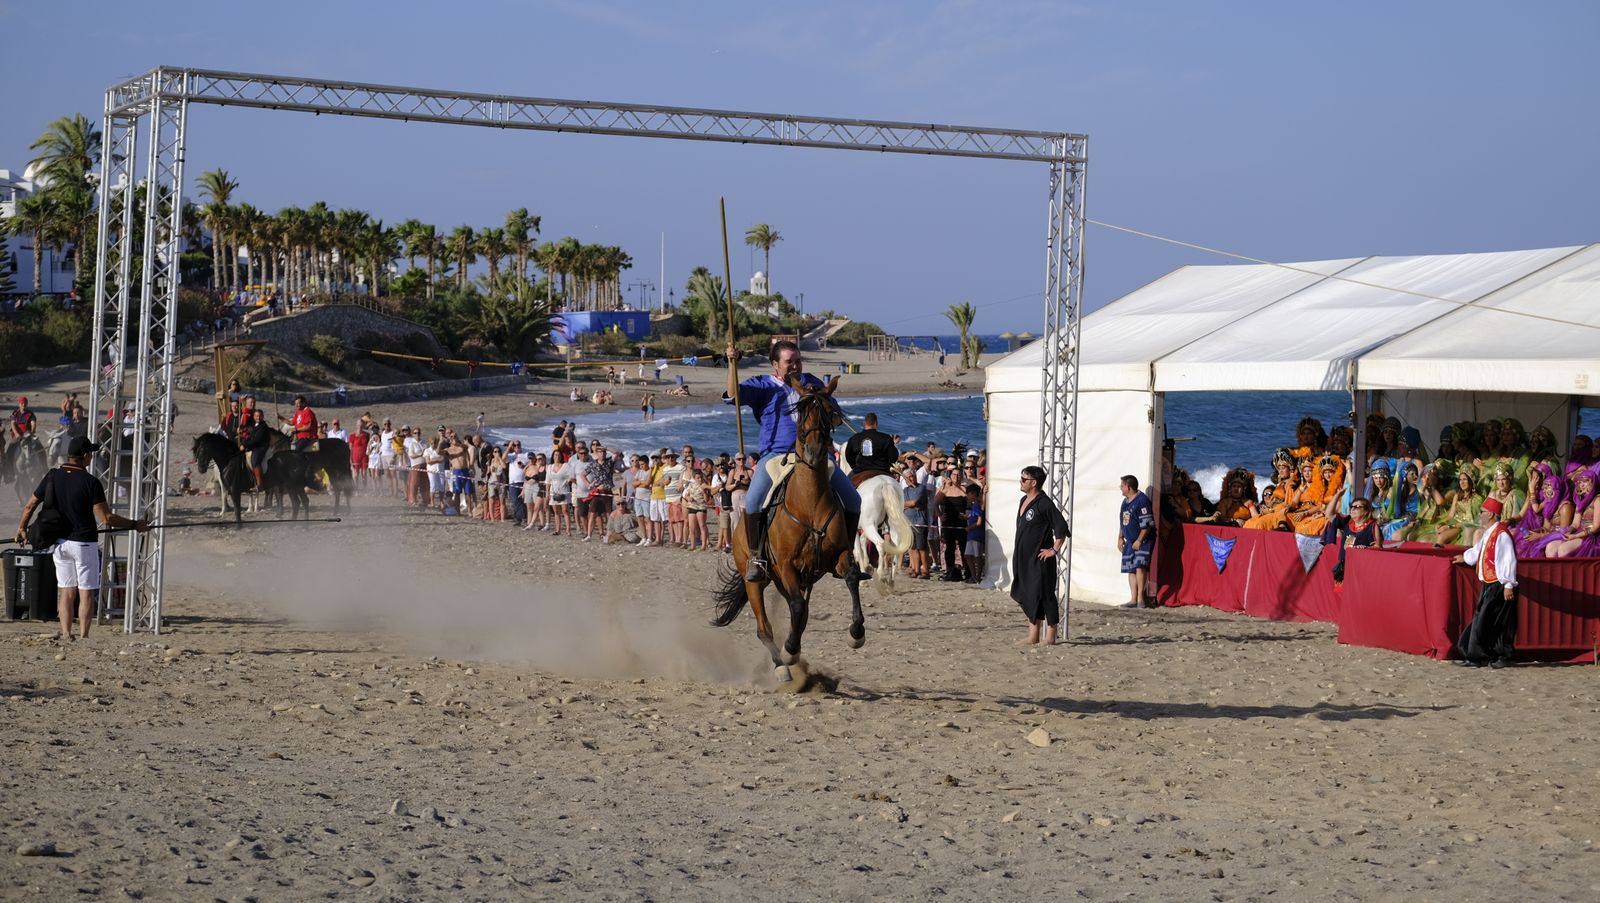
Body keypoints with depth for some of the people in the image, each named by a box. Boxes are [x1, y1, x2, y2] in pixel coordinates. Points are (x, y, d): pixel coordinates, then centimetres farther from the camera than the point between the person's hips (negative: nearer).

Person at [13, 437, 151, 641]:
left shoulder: (52, 476, 0)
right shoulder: (90, 482, -15)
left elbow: (29, 506, 6)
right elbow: (106, 518, -18)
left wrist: (22, 528, 23)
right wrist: (134, 525, -8)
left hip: (58, 542, 5)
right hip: (83, 543, -5)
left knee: (65, 590, 12)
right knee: (86, 592, 3)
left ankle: (66, 635, 10)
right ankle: (83, 636, 1)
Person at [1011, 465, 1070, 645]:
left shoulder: (1044, 503, -15)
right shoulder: (1024, 501, 13)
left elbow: (1062, 528, -19)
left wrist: (1054, 550, -16)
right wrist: (1017, 552, 20)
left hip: (1040, 560, -9)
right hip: (1023, 559, 9)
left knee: (1044, 596, -4)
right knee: (1026, 596, 11)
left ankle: (1050, 637, 1)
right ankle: (1033, 635, 17)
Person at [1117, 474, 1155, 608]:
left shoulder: (1142, 500, -15)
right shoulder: (1125, 502, 13)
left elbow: (1147, 524, -18)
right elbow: (1122, 521, 23)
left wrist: (1139, 541, -19)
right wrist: (1120, 538, 15)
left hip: (1143, 541, -9)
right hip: (1130, 542, 9)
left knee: (1140, 566, -20)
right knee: (1131, 570, 6)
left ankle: (1140, 598, -19)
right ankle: (1133, 600, 9)